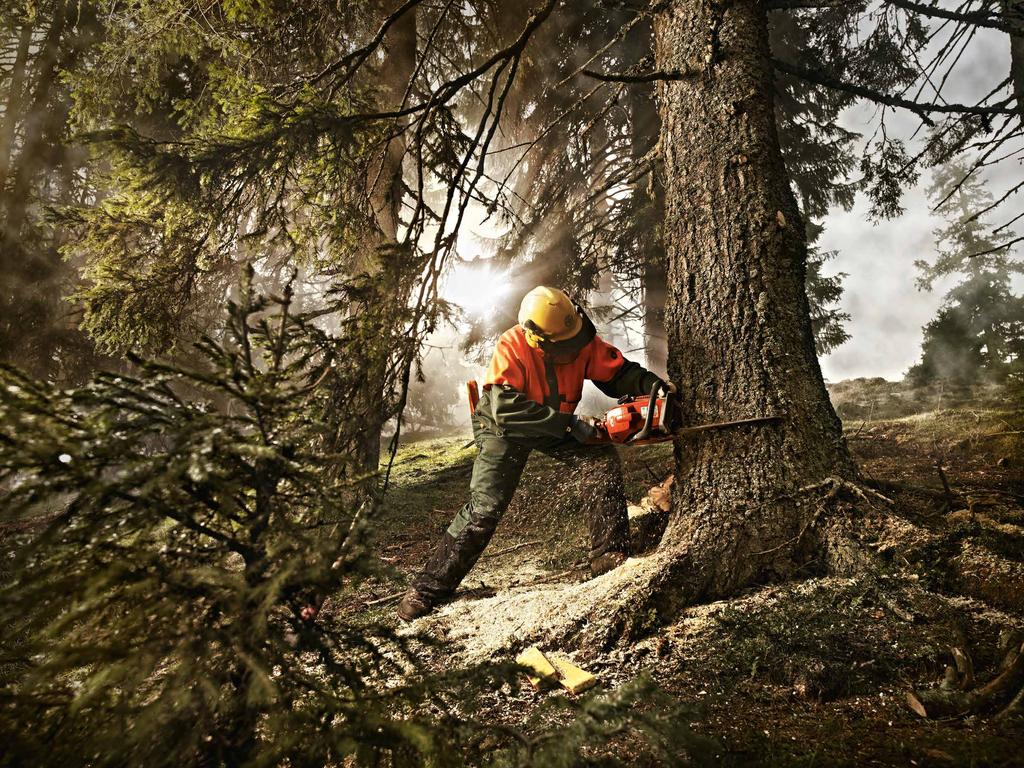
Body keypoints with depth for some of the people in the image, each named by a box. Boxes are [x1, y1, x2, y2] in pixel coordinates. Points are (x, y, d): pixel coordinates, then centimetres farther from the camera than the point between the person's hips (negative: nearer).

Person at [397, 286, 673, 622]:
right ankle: (427, 590, -3)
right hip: (506, 428, -5)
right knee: (484, 507, -13)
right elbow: (505, 407, -43)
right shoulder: (511, 346, -33)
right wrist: (569, 424, -45)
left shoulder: (584, 339, -19)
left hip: (558, 425, 5)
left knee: (602, 462, -14)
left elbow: (619, 371, -11)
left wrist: (650, 384, -32)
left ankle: (610, 557, -3)